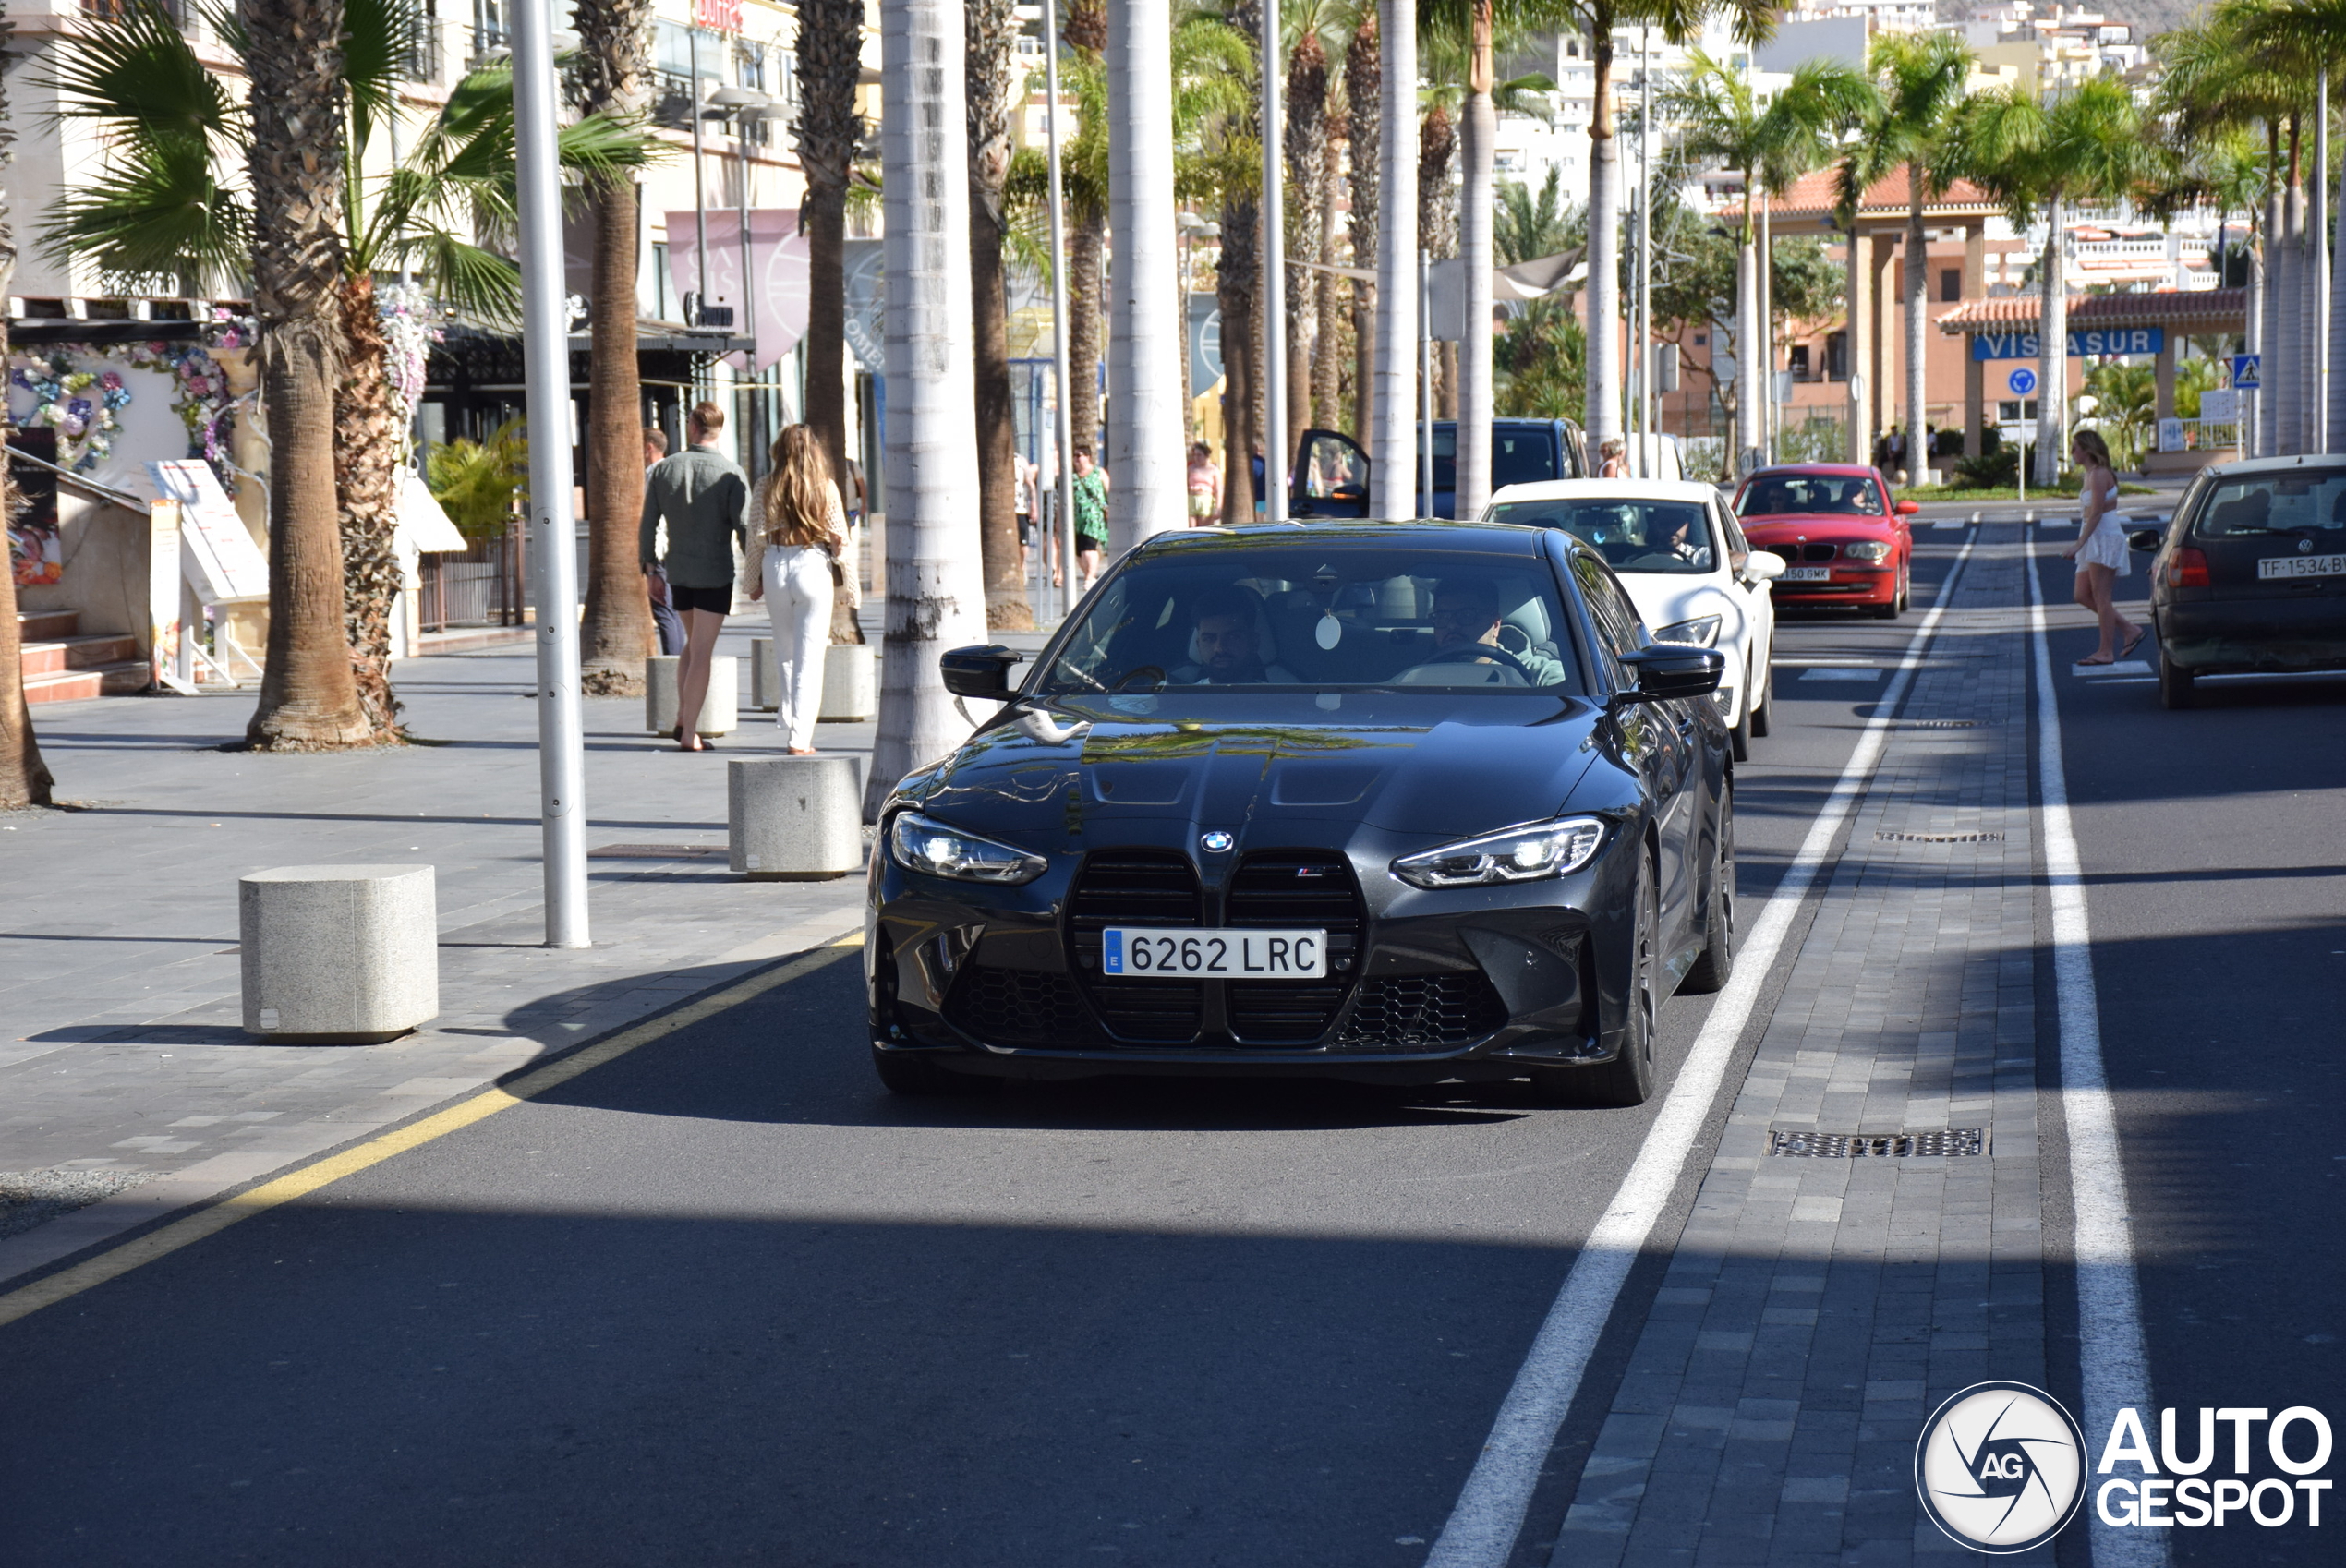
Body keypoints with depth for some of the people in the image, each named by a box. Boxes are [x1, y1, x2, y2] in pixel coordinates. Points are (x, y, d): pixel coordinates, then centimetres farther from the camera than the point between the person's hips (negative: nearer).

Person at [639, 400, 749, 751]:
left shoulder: (664, 469, -1)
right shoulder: (731, 475, -13)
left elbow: (648, 524, 4)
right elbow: (744, 528, -13)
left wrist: (649, 563, 17)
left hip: (678, 572, 4)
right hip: (715, 573, -4)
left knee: (693, 643, 23)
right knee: (701, 653, 0)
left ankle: (682, 718, 13)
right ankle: (688, 733, -1)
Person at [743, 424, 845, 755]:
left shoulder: (768, 488, 0)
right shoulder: (826, 488, -2)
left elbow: (758, 538, 0)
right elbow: (841, 541, -2)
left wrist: (753, 580, 11)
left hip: (775, 567, 2)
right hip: (813, 567, -2)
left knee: (785, 652, 19)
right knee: (809, 657, 0)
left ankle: (789, 726, 22)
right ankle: (799, 739, -5)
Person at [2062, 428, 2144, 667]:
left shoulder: (2099, 475, -13)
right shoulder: (2091, 475, 16)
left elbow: (2096, 513, -20)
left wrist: (2078, 545, -23)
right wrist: (2081, 545, 18)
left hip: (2104, 539, -10)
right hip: (2095, 541, 10)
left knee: (2101, 597, -7)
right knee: (2083, 596, 8)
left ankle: (2105, 651, -5)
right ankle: (2129, 629, 12)